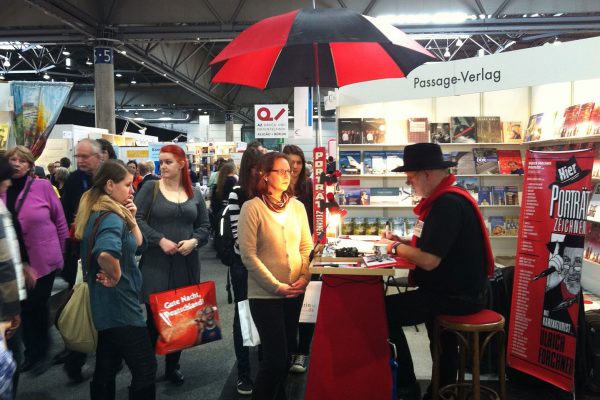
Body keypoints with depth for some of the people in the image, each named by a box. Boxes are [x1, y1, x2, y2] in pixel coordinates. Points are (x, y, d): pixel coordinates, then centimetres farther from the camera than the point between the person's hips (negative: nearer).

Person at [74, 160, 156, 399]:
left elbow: (137, 243, 16)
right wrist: (115, 276, -24)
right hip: (120, 306, -10)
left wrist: (131, 219, 2)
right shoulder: (111, 217, -21)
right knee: (145, 368, 3)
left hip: (106, 307, 10)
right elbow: (105, 253, -42)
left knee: (105, 369, 19)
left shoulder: (99, 213, 9)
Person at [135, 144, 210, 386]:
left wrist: (194, 241, -10)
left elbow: (204, 225, 10)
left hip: (186, 264, 3)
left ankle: (173, 366, 27)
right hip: (155, 263, -3)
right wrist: (160, 240, -17)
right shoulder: (150, 189, 0)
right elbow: (137, 219, -8)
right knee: (155, 316, 2)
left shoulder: (195, 194, 8)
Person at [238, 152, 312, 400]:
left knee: (287, 353, 15)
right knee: (276, 357, -4)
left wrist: (304, 278, -6)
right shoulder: (252, 207, -10)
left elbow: (307, 246, 9)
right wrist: (277, 286, -16)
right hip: (265, 294, -5)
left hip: (295, 293, 5)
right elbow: (248, 255, -14)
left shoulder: (297, 206, 6)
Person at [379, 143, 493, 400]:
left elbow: (429, 260, -28)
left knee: (385, 311, -11)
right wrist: (402, 242, 6)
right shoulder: (444, 198, 10)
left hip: (457, 296, -11)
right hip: (455, 288, 11)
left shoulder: (448, 203, -23)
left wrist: (397, 248, -11)